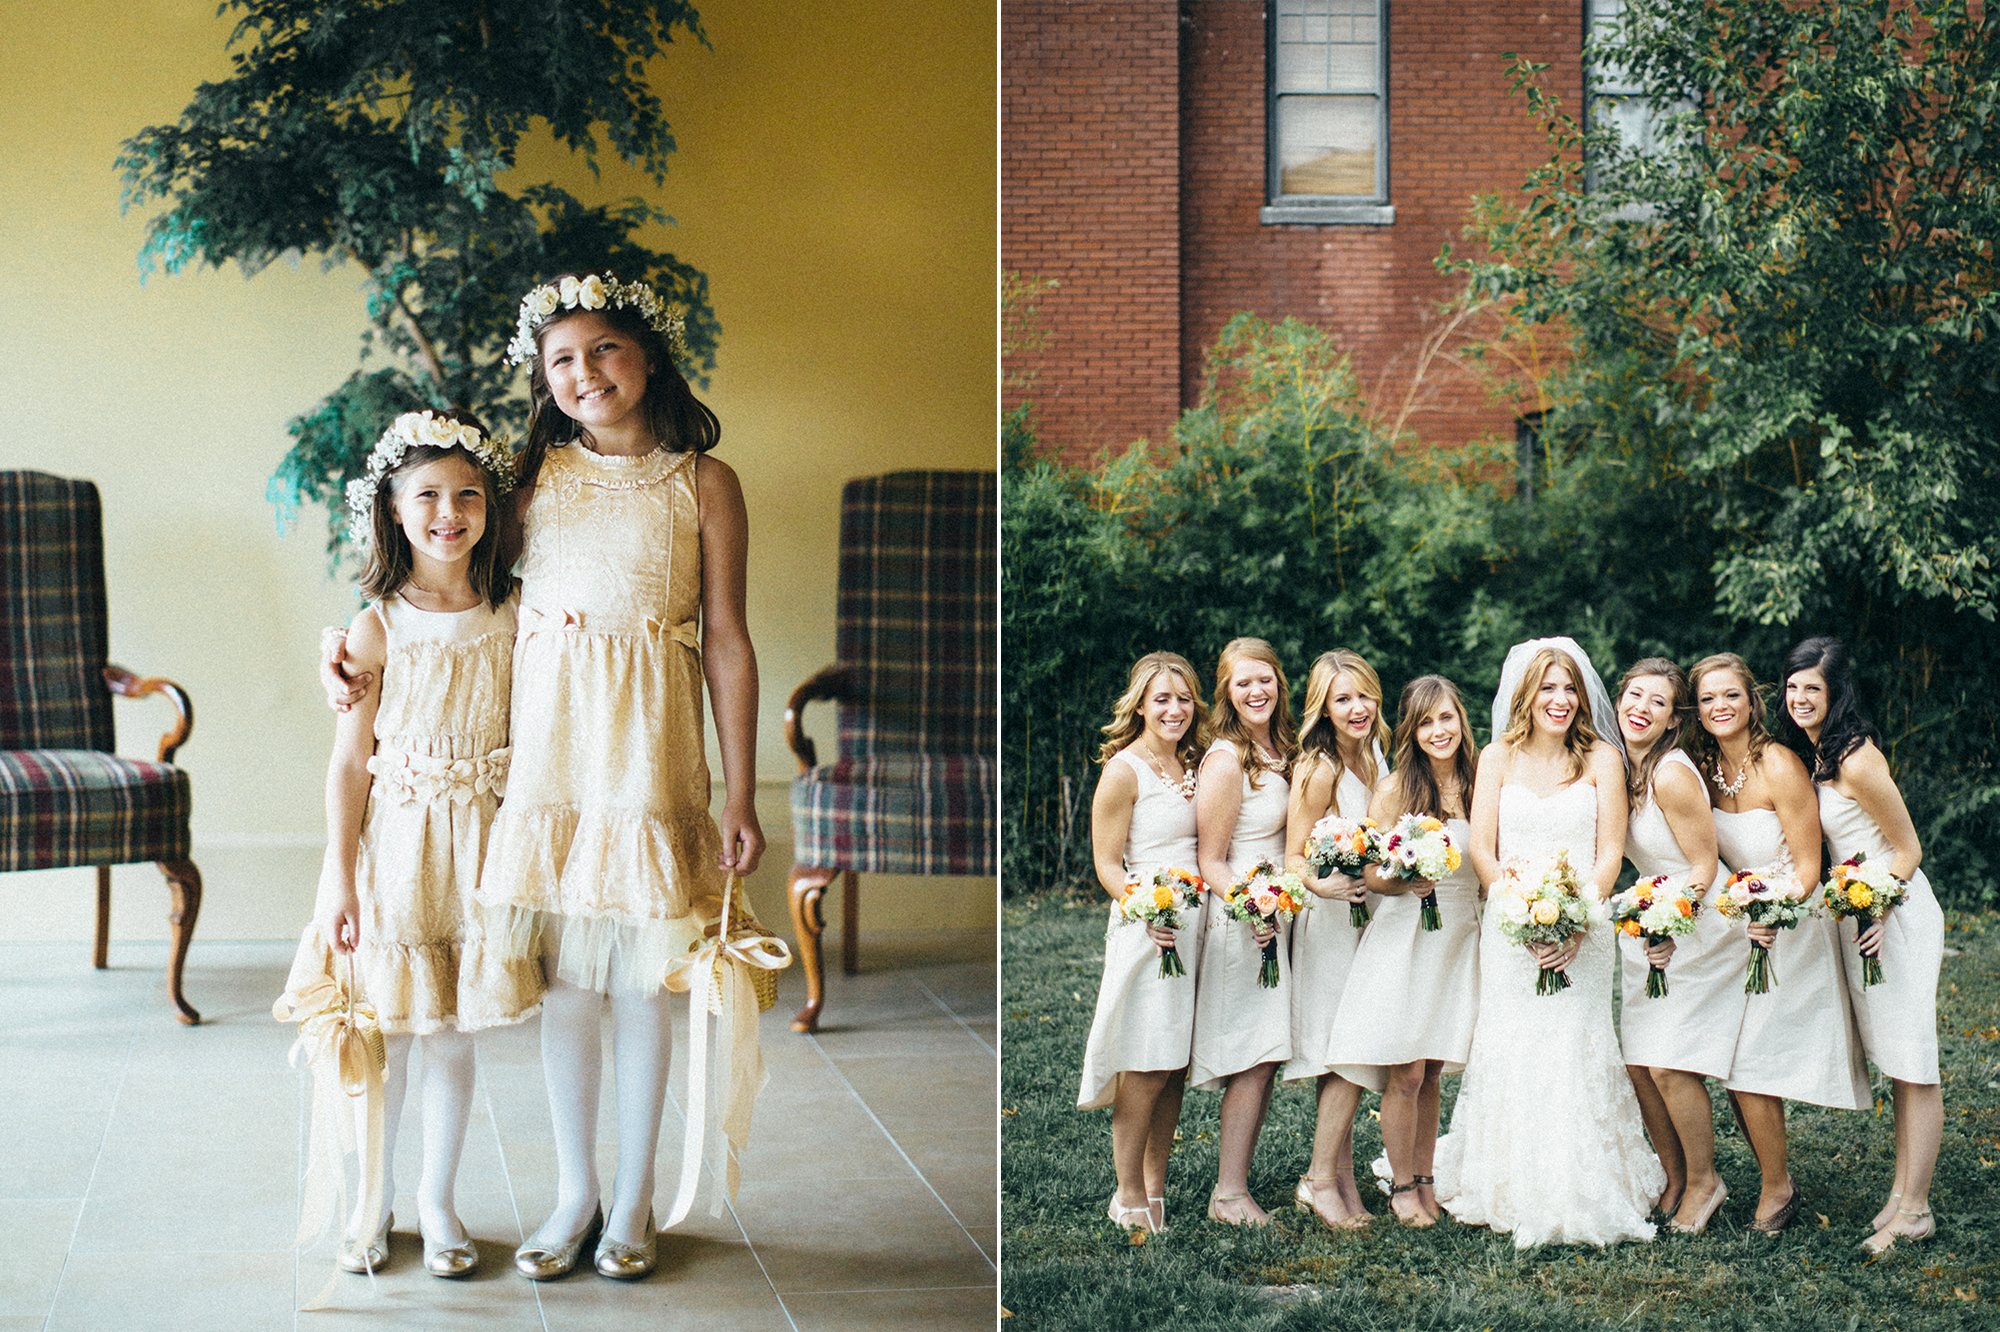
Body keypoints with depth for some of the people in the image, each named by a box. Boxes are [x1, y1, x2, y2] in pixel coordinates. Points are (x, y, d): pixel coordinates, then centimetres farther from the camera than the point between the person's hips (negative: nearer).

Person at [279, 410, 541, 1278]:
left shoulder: (514, 617, 1)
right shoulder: (378, 628, -5)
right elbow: (349, 761, -3)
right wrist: (338, 876, -7)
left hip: (479, 849, 2)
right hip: (393, 845, -1)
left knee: (453, 1037, 9)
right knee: (383, 1037, 5)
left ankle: (438, 1200, 25)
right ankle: (373, 1200, 23)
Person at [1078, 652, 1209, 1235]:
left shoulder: (1190, 765, 14)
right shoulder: (1124, 770, -8)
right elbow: (1107, 863, -9)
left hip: (1195, 920, 7)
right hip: (1147, 928, -7)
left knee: (1175, 1066, 9)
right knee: (1147, 1067, -6)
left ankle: (1156, 1188, 17)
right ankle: (1129, 1198, 3)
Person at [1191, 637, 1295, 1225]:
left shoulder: (1277, 751, 10)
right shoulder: (1225, 760, -15)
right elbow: (1209, 861, -15)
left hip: (1271, 918, 8)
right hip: (1238, 925, -8)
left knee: (1262, 1060, 10)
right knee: (1253, 1061, -6)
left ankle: (1235, 1181, 18)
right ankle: (1228, 1195, 2)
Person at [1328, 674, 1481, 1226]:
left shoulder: (1477, 785, 6)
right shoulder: (1396, 789, -4)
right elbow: (1372, 874, -5)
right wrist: (1407, 882, -24)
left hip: (1461, 937, 3)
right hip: (1405, 934, -3)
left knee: (1431, 1070, 9)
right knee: (1405, 1073, -3)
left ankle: (1426, 1180, 20)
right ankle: (1401, 1187, 11)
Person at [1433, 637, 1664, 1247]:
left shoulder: (1601, 757, 4)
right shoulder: (1499, 757, 7)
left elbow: (1610, 853, 0)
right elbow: (1482, 849, 1)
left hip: (1583, 930, -1)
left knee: (1575, 1055, -5)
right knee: (1508, 1055, -2)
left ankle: (1580, 1198, 3)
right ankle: (1510, 1194, 9)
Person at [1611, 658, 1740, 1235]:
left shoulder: (1672, 774, -20)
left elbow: (1704, 866, -17)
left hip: (1702, 925, -8)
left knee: (1669, 1064, -9)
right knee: (1636, 1062, 5)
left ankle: (1704, 1179, 11)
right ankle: (1674, 1177, 22)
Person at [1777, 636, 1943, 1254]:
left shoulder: (1856, 760, -18)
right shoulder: (1811, 755, 9)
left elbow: (1908, 849, -13)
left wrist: (1880, 911, -21)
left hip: (1897, 916, -9)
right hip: (1860, 910, 9)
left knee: (1912, 1065, -3)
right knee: (1895, 1064, 12)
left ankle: (1915, 1210, 1)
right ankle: (1903, 1193, 17)